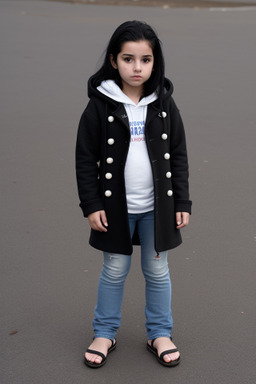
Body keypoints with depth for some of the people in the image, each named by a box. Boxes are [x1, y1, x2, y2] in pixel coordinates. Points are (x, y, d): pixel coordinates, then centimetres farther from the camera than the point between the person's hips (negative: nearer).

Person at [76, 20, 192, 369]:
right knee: (114, 271, 10)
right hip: (115, 206, -1)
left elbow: (178, 157, 3)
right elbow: (85, 159, -5)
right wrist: (91, 205, -8)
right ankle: (104, 333, 27)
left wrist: (182, 203, 0)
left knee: (157, 270, 12)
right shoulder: (100, 105, -8)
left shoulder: (164, 105, -1)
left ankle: (160, 333, 28)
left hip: (157, 206, 2)